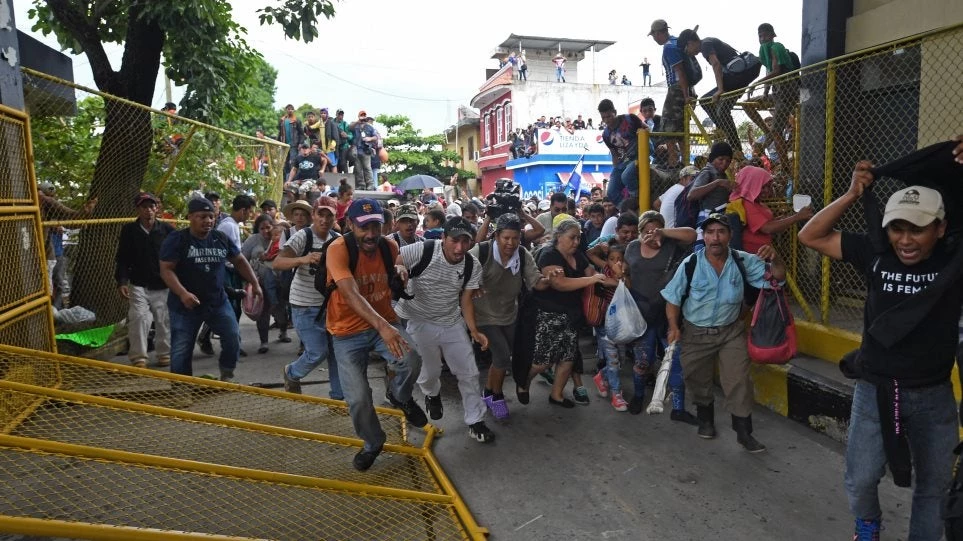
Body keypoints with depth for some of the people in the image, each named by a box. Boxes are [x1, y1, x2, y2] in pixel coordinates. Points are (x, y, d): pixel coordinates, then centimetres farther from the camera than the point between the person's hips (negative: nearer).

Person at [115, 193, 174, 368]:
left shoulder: (167, 229, -1)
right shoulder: (129, 230, 1)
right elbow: (122, 259, 3)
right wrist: (122, 281, -7)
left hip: (164, 286, 1)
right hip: (139, 285, 0)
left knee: (164, 321, 7)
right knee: (139, 319, -9)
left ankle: (164, 353, 23)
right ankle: (138, 357, 1)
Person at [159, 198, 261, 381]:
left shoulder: (221, 238, 3)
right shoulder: (176, 240, -9)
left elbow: (239, 261, 15)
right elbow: (166, 270, -15)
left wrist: (254, 283, 9)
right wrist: (183, 293, -29)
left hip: (218, 301, 4)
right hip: (185, 304, -3)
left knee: (233, 339, 0)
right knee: (181, 351, 3)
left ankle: (227, 376, 23)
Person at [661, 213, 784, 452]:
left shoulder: (743, 261, -11)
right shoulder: (690, 264, -16)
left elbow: (778, 276, -9)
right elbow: (673, 299, -7)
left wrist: (774, 258, -30)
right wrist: (674, 327, -17)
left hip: (731, 331, 1)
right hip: (695, 333, 0)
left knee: (739, 381, -2)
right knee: (698, 381, 15)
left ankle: (744, 431, 12)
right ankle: (705, 419, 41)